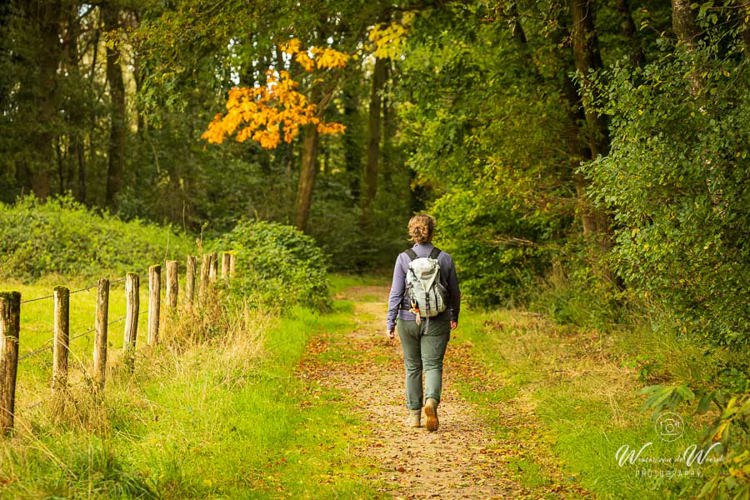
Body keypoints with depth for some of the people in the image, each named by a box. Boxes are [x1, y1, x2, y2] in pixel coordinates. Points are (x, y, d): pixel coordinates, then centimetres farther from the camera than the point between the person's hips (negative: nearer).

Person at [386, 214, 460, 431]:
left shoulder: (404, 258, -6)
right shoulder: (445, 258, -2)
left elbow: (396, 293, -8)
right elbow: (454, 292, 7)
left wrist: (390, 323, -3)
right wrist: (454, 316, 23)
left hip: (409, 320, 0)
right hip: (437, 322, 0)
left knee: (413, 367, 13)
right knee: (433, 365, 0)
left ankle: (414, 414, 20)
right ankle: (431, 401, -27)